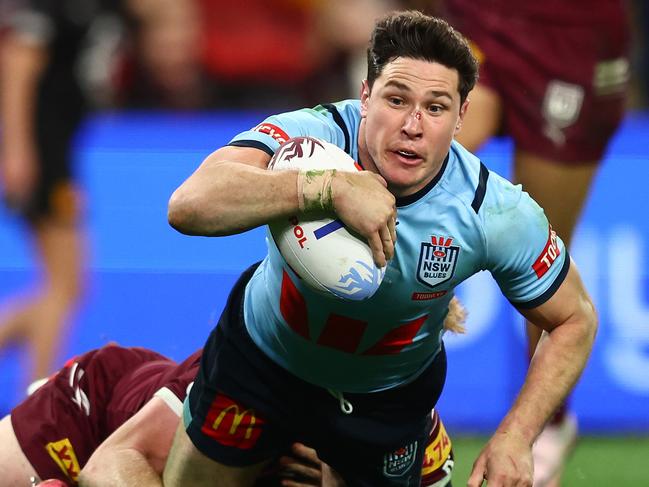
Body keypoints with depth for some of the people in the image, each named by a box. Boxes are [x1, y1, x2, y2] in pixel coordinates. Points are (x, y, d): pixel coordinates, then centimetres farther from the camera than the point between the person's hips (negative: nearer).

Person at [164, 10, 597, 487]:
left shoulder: (498, 213, -27)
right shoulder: (311, 135, -34)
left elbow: (575, 320, -12)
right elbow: (189, 206, -51)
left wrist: (516, 437, -25)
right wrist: (332, 188, -61)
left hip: (391, 399, 1)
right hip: (262, 355, -1)